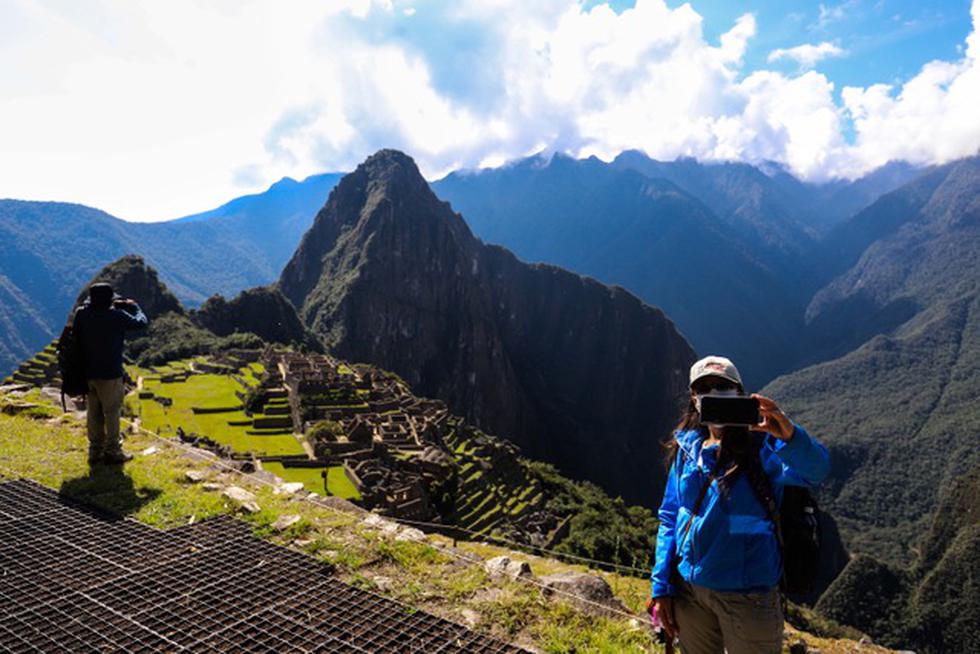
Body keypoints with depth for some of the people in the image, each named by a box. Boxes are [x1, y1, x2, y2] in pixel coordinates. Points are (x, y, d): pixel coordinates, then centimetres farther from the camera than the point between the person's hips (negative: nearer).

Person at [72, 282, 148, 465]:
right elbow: (141, 323, -6)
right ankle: (112, 452, 13)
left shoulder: (82, 314, -3)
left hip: (87, 373, 5)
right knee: (111, 413, 6)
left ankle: (95, 452, 23)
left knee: (94, 413, 14)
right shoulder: (116, 316, -17)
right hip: (110, 374, -5)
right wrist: (133, 306, 14)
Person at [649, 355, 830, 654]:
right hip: (688, 588, 4)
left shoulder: (761, 446, -13)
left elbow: (815, 469, -32)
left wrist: (790, 435, -53)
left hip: (748, 595, -4)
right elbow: (670, 518, 5)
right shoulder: (687, 448, 0)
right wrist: (661, 586, 1)